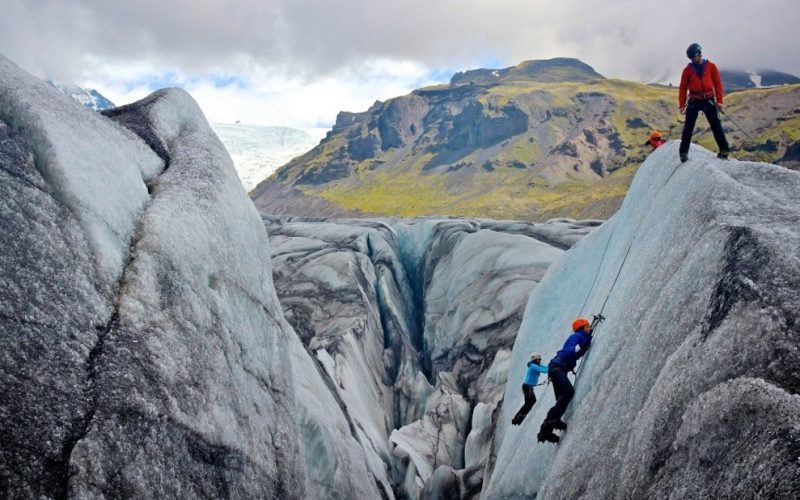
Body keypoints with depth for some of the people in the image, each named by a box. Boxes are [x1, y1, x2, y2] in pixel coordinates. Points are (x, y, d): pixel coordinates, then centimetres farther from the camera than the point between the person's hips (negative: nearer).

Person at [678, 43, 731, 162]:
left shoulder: (711, 66, 1)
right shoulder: (688, 69, 1)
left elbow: (718, 84, 2)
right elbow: (683, 88, 4)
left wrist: (719, 101, -3)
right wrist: (682, 105, -1)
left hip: (709, 100, 0)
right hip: (694, 101, 0)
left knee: (716, 126, 0)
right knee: (688, 127, -1)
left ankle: (724, 150, 5)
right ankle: (683, 152, 5)